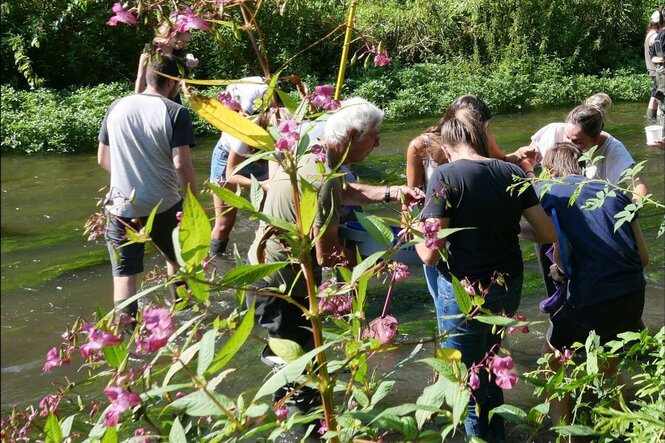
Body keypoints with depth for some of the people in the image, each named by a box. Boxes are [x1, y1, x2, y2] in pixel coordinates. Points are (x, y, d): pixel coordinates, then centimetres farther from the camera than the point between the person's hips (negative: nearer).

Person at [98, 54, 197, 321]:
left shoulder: (116, 107, 4)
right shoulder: (174, 112, -10)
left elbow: (102, 159, 12)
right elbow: (182, 164, -17)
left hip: (122, 206, 2)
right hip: (164, 206, -2)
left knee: (124, 274, 4)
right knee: (177, 259, 23)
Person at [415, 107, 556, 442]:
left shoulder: (446, 176, -16)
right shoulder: (513, 173, -1)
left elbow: (430, 254, -20)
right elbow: (548, 234, 2)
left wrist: (414, 231, 1)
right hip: (509, 289, 6)